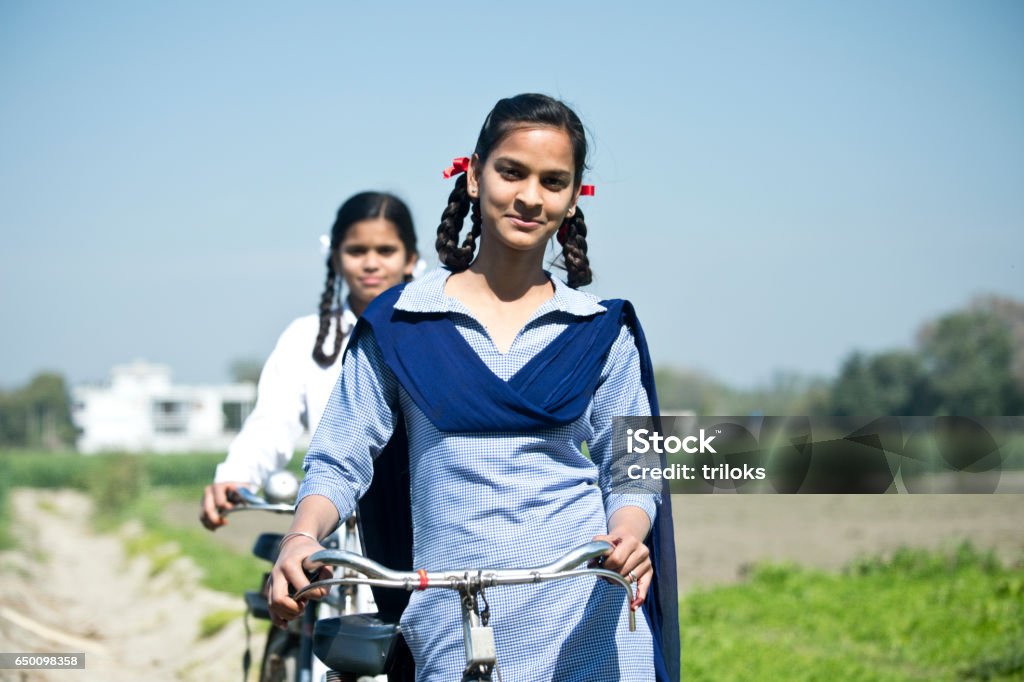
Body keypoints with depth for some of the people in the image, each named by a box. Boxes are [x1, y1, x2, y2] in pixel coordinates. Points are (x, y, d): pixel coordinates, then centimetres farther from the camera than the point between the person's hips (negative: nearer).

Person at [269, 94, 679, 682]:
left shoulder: (602, 330, 8)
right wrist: (302, 538, -16)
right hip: (454, 627, 0)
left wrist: (627, 536, -15)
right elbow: (340, 460, 4)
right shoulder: (398, 324, 6)